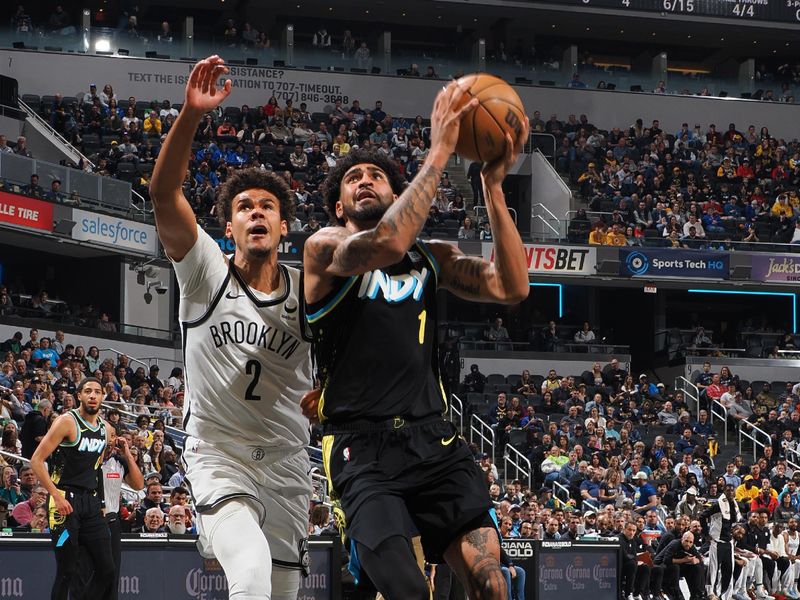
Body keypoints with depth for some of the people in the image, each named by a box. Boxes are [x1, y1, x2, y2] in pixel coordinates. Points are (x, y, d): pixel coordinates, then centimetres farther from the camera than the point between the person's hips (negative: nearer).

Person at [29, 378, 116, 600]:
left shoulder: (106, 429, 12)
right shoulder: (67, 422, -9)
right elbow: (36, 460, -12)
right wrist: (57, 496, -18)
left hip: (92, 502, 7)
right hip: (66, 502, -7)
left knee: (106, 569, 2)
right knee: (67, 571, -7)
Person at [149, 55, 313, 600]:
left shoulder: (308, 289, 1)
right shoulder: (207, 272, -7)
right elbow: (164, 193, -22)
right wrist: (191, 115, -36)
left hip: (287, 461, 4)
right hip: (218, 453, -4)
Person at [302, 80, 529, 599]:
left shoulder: (432, 258, 18)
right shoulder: (325, 248, 2)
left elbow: (512, 288, 3)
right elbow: (385, 244, -21)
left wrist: (493, 186, -3)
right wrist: (439, 152, -18)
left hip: (434, 439, 4)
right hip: (364, 448, -4)